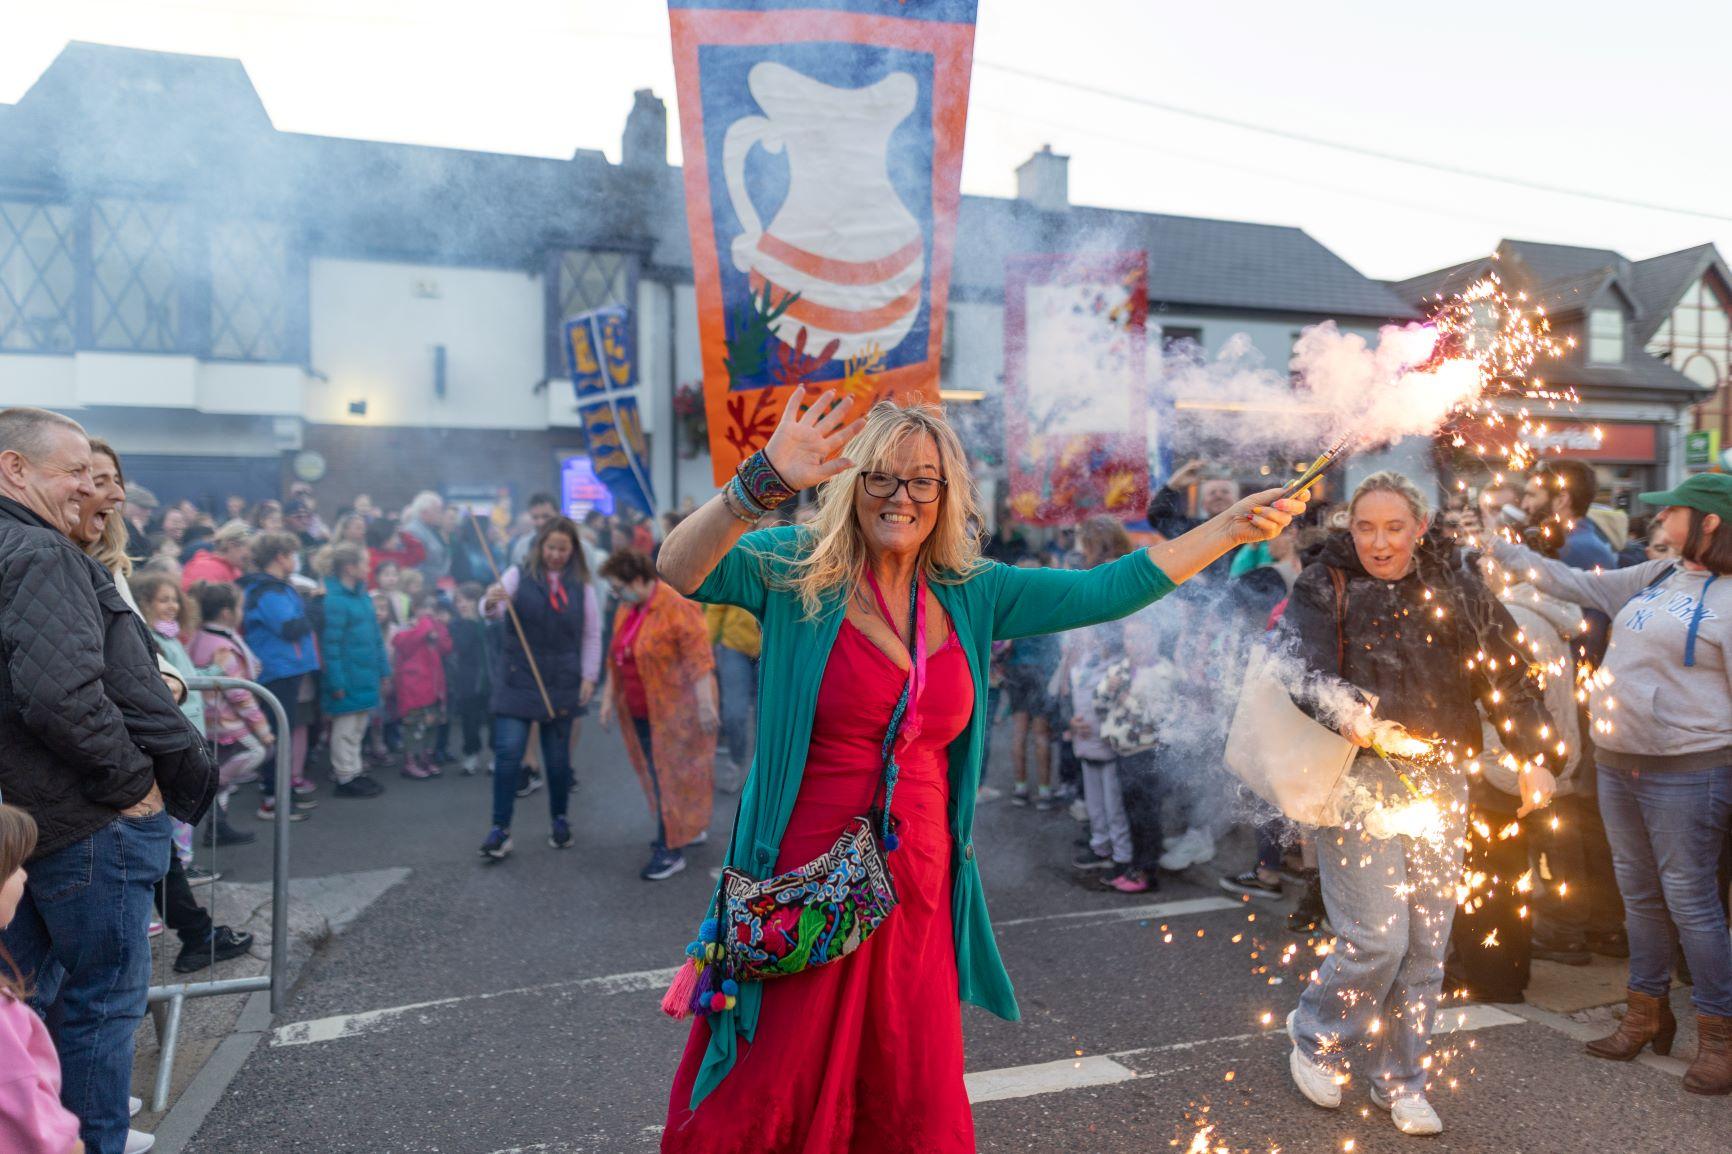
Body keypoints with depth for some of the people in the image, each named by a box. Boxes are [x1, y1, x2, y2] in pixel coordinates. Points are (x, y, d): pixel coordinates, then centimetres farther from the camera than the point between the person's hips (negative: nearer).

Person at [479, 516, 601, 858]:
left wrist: (589, 677, -1)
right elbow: (493, 610, -15)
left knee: (558, 756, 9)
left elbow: (592, 635, 6)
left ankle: (559, 820, 28)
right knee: (508, 752, -7)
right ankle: (500, 829, -1)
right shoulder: (518, 575, -1)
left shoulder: (582, 586, 3)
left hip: (561, 683, 1)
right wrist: (490, 602, -38)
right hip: (517, 679, -1)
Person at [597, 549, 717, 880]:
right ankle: (692, 828, 34)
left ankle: (671, 850, 8)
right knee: (658, 774, 17)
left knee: (672, 777, -1)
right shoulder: (626, 611, 8)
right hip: (640, 712, 8)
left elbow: (699, 660, -22)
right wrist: (609, 697, 14)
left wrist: (705, 704, -25)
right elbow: (616, 659, 16)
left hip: (674, 711, -8)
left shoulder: (678, 608, -19)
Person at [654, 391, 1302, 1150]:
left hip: (916, 893, 4)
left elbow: (1104, 591, 5)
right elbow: (681, 571, -20)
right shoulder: (796, 571, -6)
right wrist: (763, 482, -35)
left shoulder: (971, 595, 6)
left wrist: (1233, 527, 3)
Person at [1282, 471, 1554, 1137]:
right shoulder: (1323, 588, -2)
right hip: (1358, 777, -4)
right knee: (1377, 937, -8)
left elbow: (1505, 671, 12)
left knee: (1427, 943, 8)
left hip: (1441, 783, 4)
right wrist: (1343, 712, -35)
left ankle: (1401, 1082, 25)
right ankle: (1317, 1041, 20)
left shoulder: (1456, 588, 8)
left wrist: (1533, 757, 6)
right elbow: (1305, 669, -17)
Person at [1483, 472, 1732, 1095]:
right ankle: (1648, 1015, 30)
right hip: (1617, 762, 7)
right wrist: (1500, 548, 18)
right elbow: (1576, 584, 18)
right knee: (1639, 894, 16)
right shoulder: (1656, 577, 10)